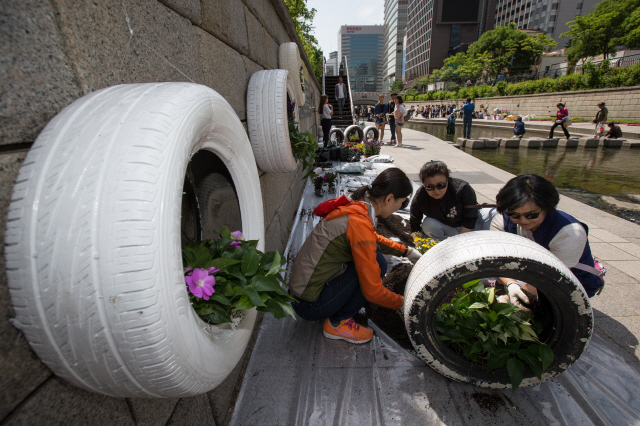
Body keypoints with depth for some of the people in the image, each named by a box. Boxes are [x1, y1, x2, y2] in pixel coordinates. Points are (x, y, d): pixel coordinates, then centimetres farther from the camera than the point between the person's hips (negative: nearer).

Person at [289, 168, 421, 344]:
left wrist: (407, 251, 24)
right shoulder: (359, 223, -26)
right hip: (309, 305, -9)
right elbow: (373, 292, -21)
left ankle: (338, 313, 13)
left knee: (371, 252, 9)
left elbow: (374, 239, 26)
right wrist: (401, 302, -2)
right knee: (377, 262, -14)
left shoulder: (353, 206, 1)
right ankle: (337, 323, 0)